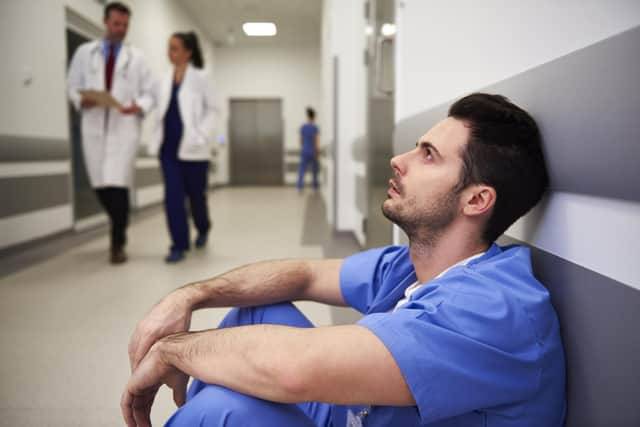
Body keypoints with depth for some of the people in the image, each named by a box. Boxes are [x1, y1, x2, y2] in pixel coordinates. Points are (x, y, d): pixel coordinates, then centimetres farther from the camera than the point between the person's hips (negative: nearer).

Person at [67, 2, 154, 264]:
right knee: (100, 186, 5)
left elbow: (149, 92, 8)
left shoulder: (136, 58, 10)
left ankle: (118, 243, 2)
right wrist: (81, 101, -10)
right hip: (94, 127, 2)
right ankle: (119, 229, 30)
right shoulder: (84, 52, 12)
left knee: (118, 186, -12)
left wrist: (139, 106, -14)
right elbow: (73, 86, 13)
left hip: (124, 128, -2)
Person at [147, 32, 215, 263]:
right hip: (168, 147, 4)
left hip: (192, 147, -3)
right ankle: (179, 245, 3)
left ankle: (203, 229, 37)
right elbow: (159, 107, 14)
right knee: (173, 197, -3)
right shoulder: (165, 79, 11)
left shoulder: (200, 77, -1)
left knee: (196, 195, 8)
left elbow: (210, 109, -1)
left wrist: (201, 136, -12)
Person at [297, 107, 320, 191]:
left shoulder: (303, 127, 4)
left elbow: (301, 140, 9)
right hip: (312, 152, -3)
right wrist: (316, 153, -9)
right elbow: (315, 141, -13)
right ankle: (315, 186, 21)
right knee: (314, 170, 11)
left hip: (304, 152, 4)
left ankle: (300, 186, -12)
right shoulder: (314, 127, -11)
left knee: (302, 169, -1)